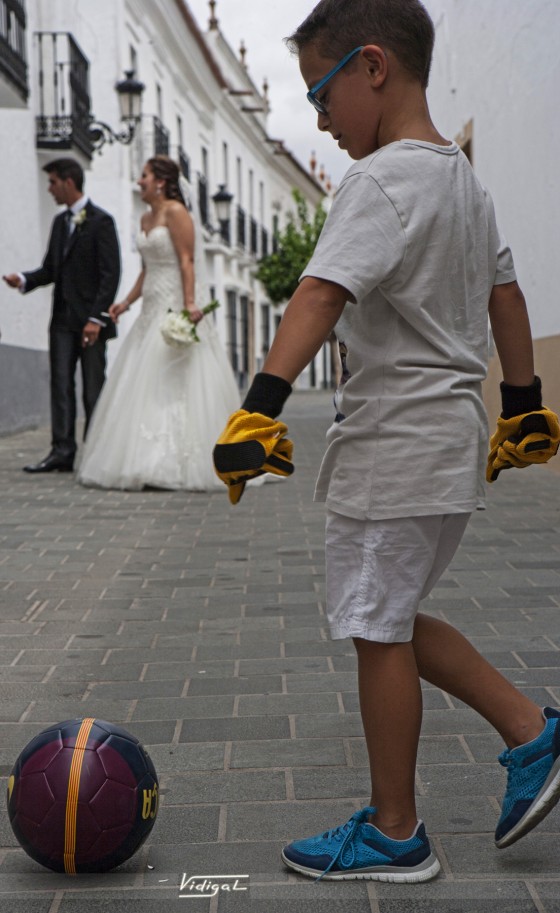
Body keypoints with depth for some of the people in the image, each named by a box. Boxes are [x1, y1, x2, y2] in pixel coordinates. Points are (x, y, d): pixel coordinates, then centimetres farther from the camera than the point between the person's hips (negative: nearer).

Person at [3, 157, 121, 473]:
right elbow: (51, 268, 18)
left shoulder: (101, 221, -7)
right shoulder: (60, 221, 16)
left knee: (93, 388, -1)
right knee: (61, 385, 2)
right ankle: (63, 451, 3)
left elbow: (111, 273, -12)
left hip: (90, 319, -7)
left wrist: (97, 318, -18)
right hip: (63, 319, 7)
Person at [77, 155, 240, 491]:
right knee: (144, 384, 6)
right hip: (153, 309, 9)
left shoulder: (176, 212, -8)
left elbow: (186, 261, -16)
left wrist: (189, 303, -25)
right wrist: (127, 302, 17)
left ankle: (172, 464, -9)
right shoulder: (146, 218, 18)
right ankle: (147, 462, 9)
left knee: (171, 383, -11)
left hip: (175, 308, -9)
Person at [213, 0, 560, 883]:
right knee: (388, 621, 19)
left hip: (395, 447, -9)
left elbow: (321, 293, -29)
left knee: (378, 631, 2)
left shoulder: (381, 179, -15)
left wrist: (261, 404, -39)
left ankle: (393, 834, 15)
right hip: (450, 443, 9)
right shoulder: (464, 178, 14)